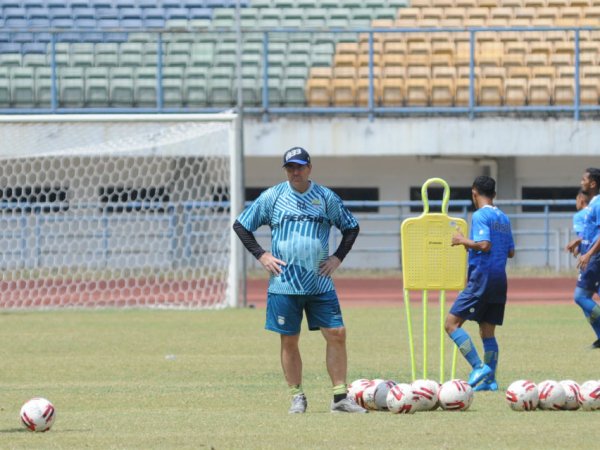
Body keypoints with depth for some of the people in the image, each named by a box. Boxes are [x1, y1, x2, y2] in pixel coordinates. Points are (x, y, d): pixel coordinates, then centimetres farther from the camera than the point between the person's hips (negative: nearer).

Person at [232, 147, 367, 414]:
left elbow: (351, 227, 17)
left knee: (336, 334, -5)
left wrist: (338, 257, 5)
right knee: (289, 341, 2)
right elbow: (241, 225, 9)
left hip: (320, 283, 1)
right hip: (284, 284, -1)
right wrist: (261, 255, -1)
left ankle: (340, 397, 0)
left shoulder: (326, 198, 6)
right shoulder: (272, 197, 3)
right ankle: (297, 397, 13)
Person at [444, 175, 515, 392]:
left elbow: (484, 244, -22)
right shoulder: (503, 218, 15)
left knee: (452, 323, -8)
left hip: (481, 279, -8)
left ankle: (478, 367, -19)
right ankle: (489, 380, 5)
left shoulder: (480, 216, -9)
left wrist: (463, 241, -7)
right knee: (488, 332, 11)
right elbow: (511, 251, 20)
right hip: (500, 281, 8)